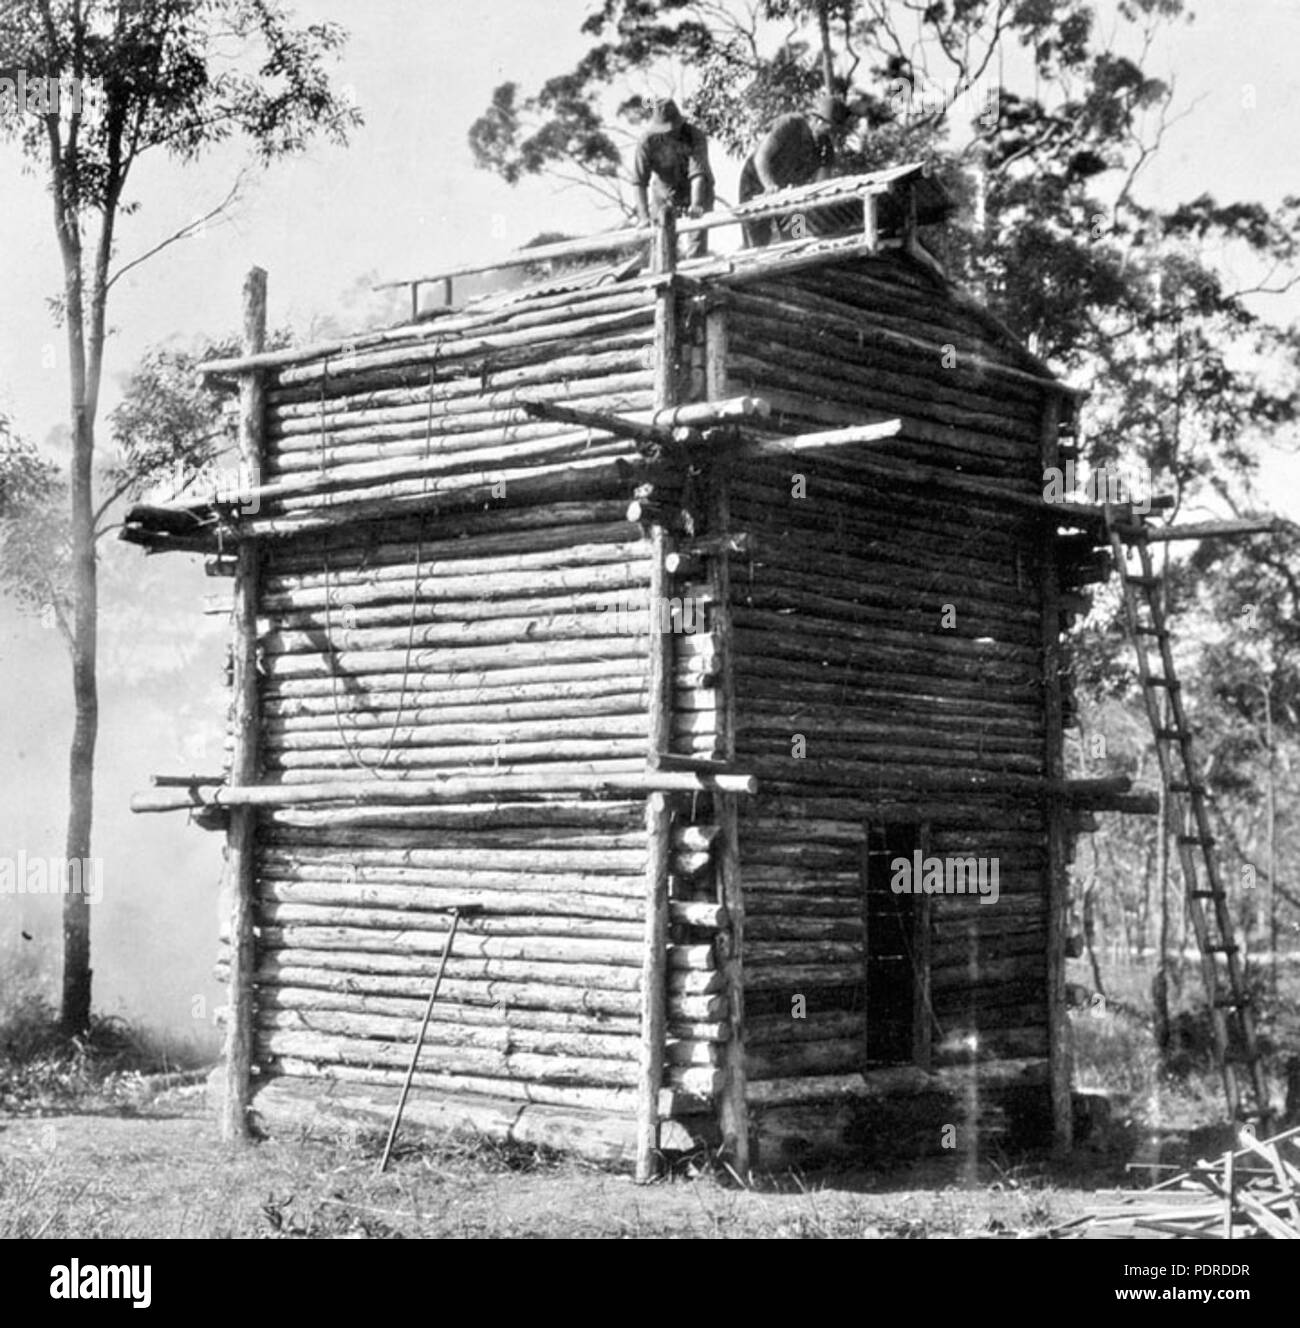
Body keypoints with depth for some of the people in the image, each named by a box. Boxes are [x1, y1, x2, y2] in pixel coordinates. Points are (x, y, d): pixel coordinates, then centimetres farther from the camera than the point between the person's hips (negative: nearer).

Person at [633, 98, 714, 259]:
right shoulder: (647, 141, -23)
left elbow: (698, 174, -34)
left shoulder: (695, 137, -25)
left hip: (695, 193, -1)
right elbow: (639, 181, -24)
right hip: (665, 194, 1)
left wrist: (696, 204, -49)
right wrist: (644, 216, -33)